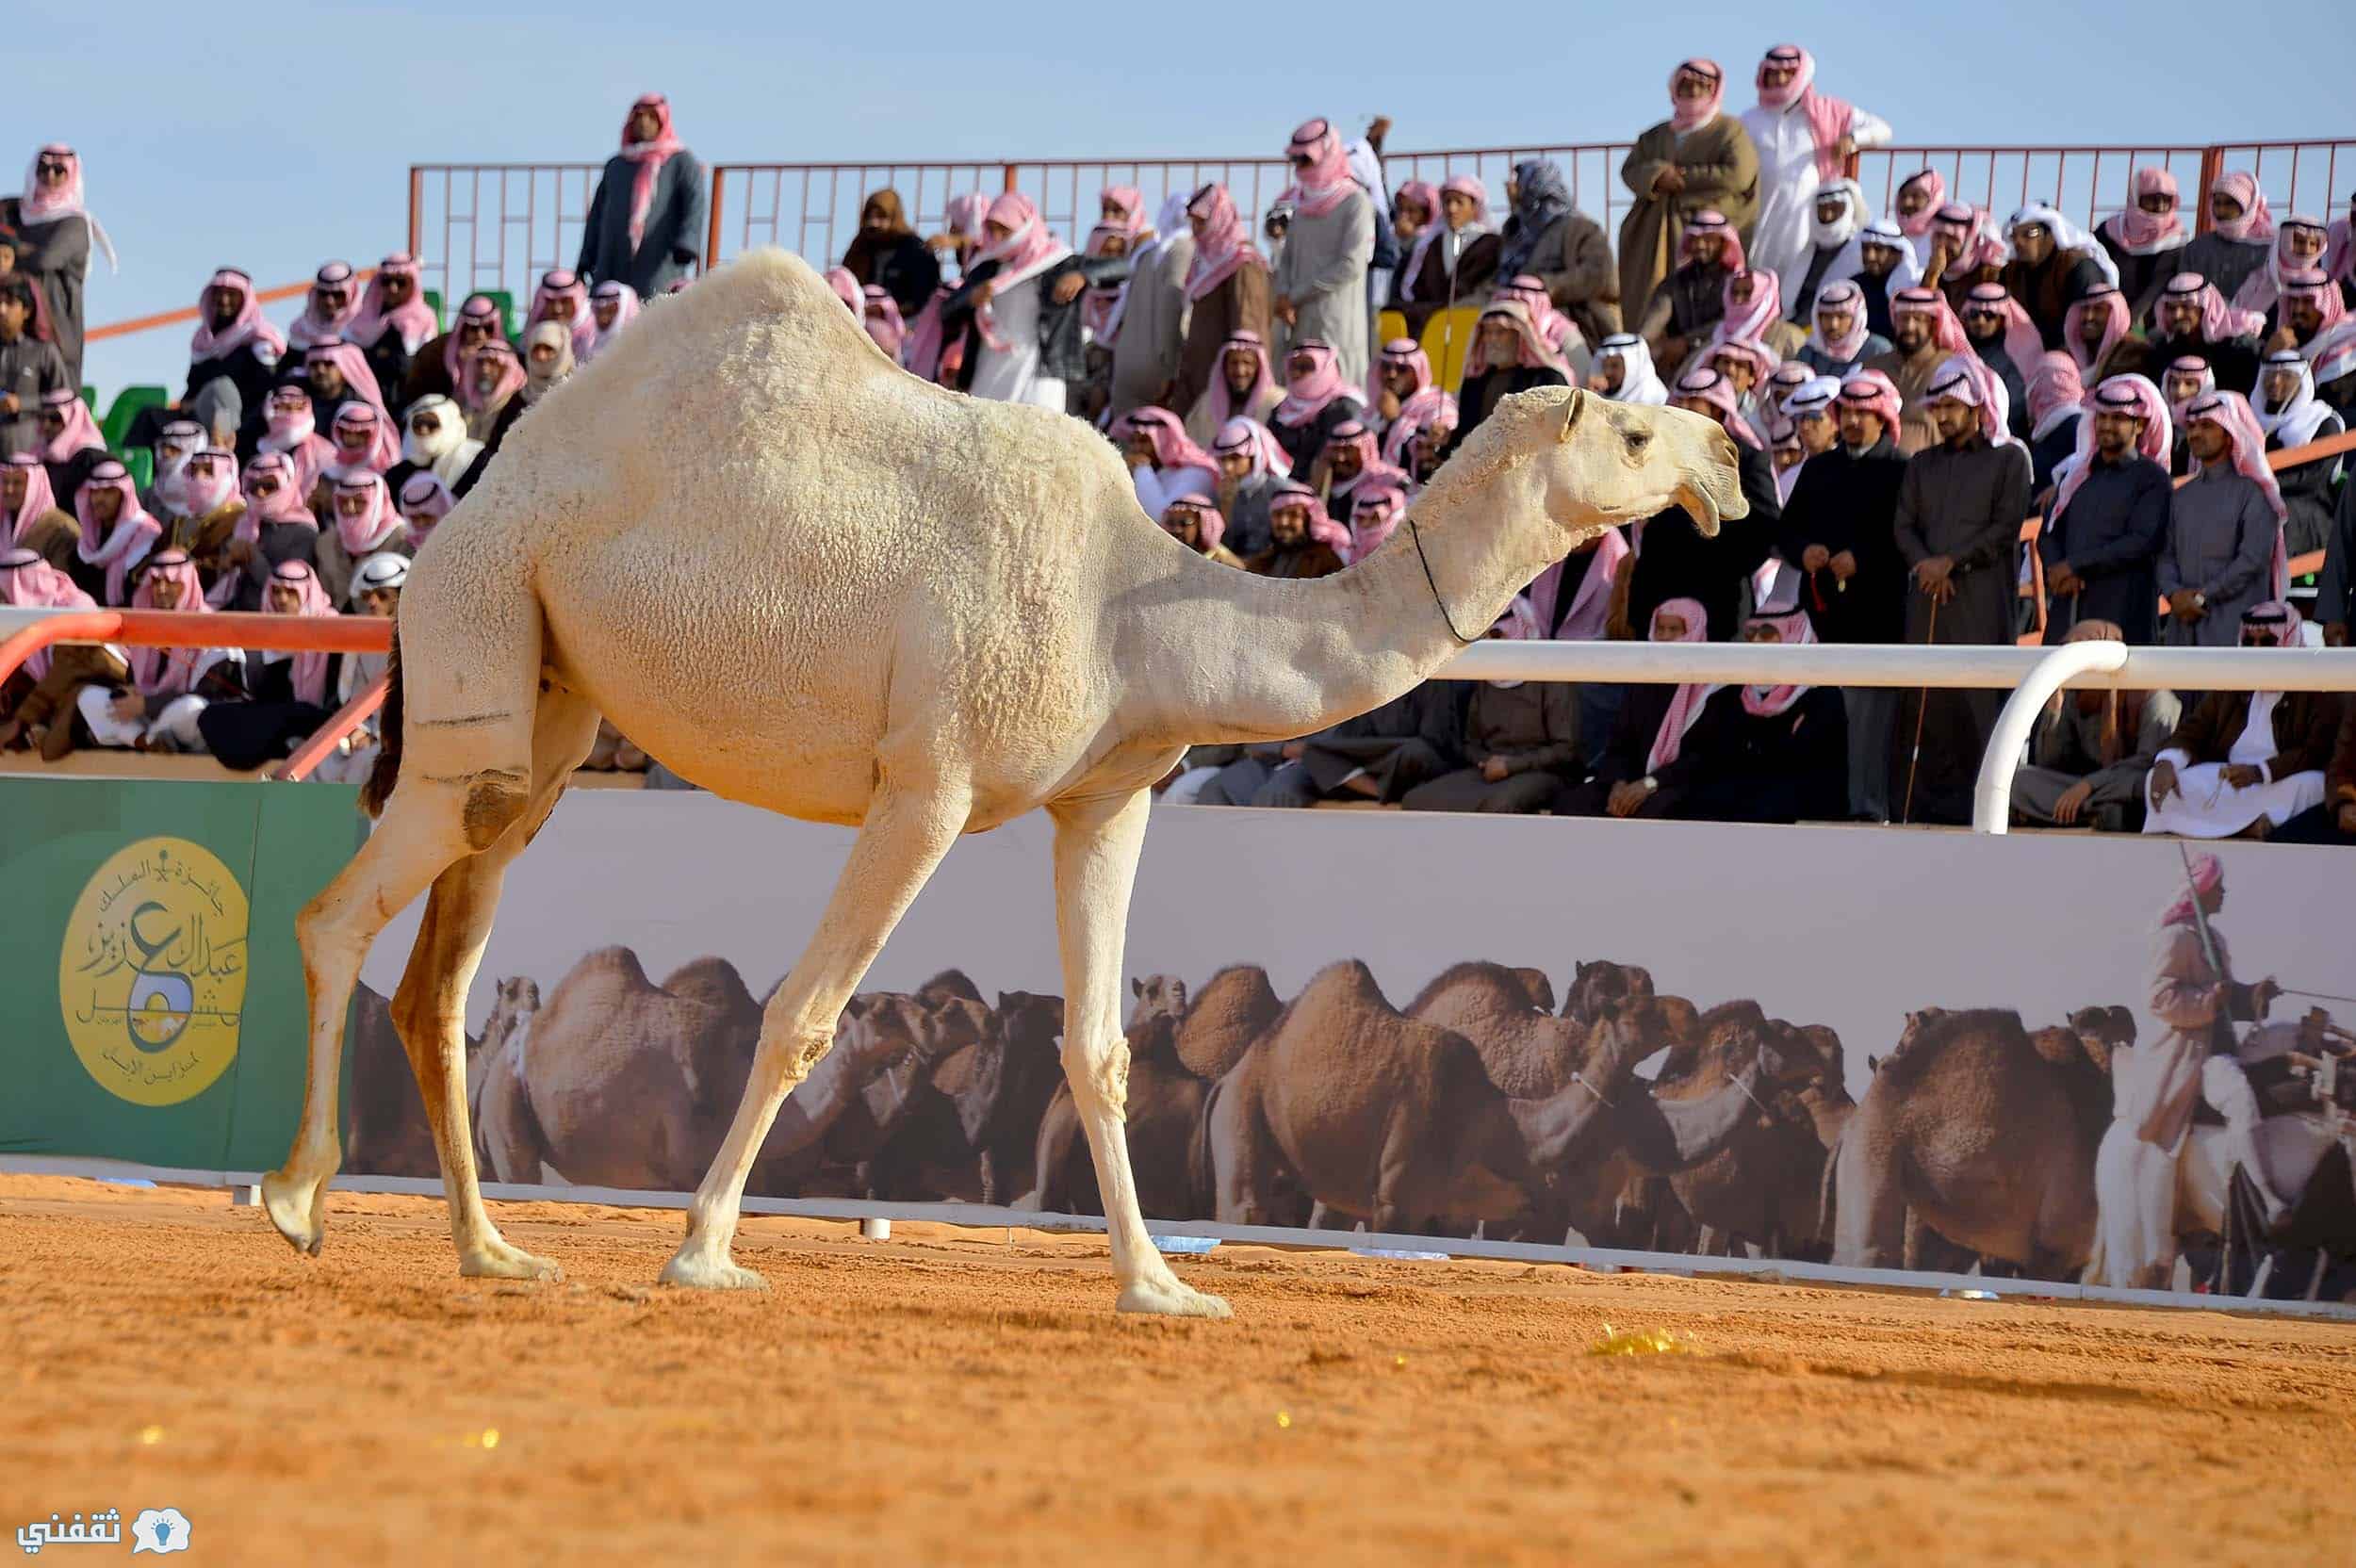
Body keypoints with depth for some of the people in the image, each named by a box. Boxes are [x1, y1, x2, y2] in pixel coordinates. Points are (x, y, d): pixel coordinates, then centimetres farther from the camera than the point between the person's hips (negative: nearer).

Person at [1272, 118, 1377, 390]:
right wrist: (1283, 297, -2)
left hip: (1336, 326, -7)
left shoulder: (1356, 202, -6)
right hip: (1300, 323, 7)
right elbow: (1288, 257, 19)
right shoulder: (1304, 202, 16)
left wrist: (1294, 296, -8)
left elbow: (1350, 266, -13)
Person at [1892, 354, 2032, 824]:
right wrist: (1924, 565, -7)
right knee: (1926, 701, -1)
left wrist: (1952, 561, -10)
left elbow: (2006, 527, -3)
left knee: (1981, 697, -10)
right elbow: (1904, 526, 12)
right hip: (1929, 594, 5)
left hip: (1982, 596, -5)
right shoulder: (1922, 464, 21)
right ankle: (1930, 801, -1)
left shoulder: (2009, 459, 6)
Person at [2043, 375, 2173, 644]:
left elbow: (2142, 541, -10)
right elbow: (2049, 533, 16)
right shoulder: (2079, 475, 20)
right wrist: (2056, 568, -7)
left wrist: (2074, 565, -10)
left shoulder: (2152, 480, 2)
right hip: (2068, 609, 5)